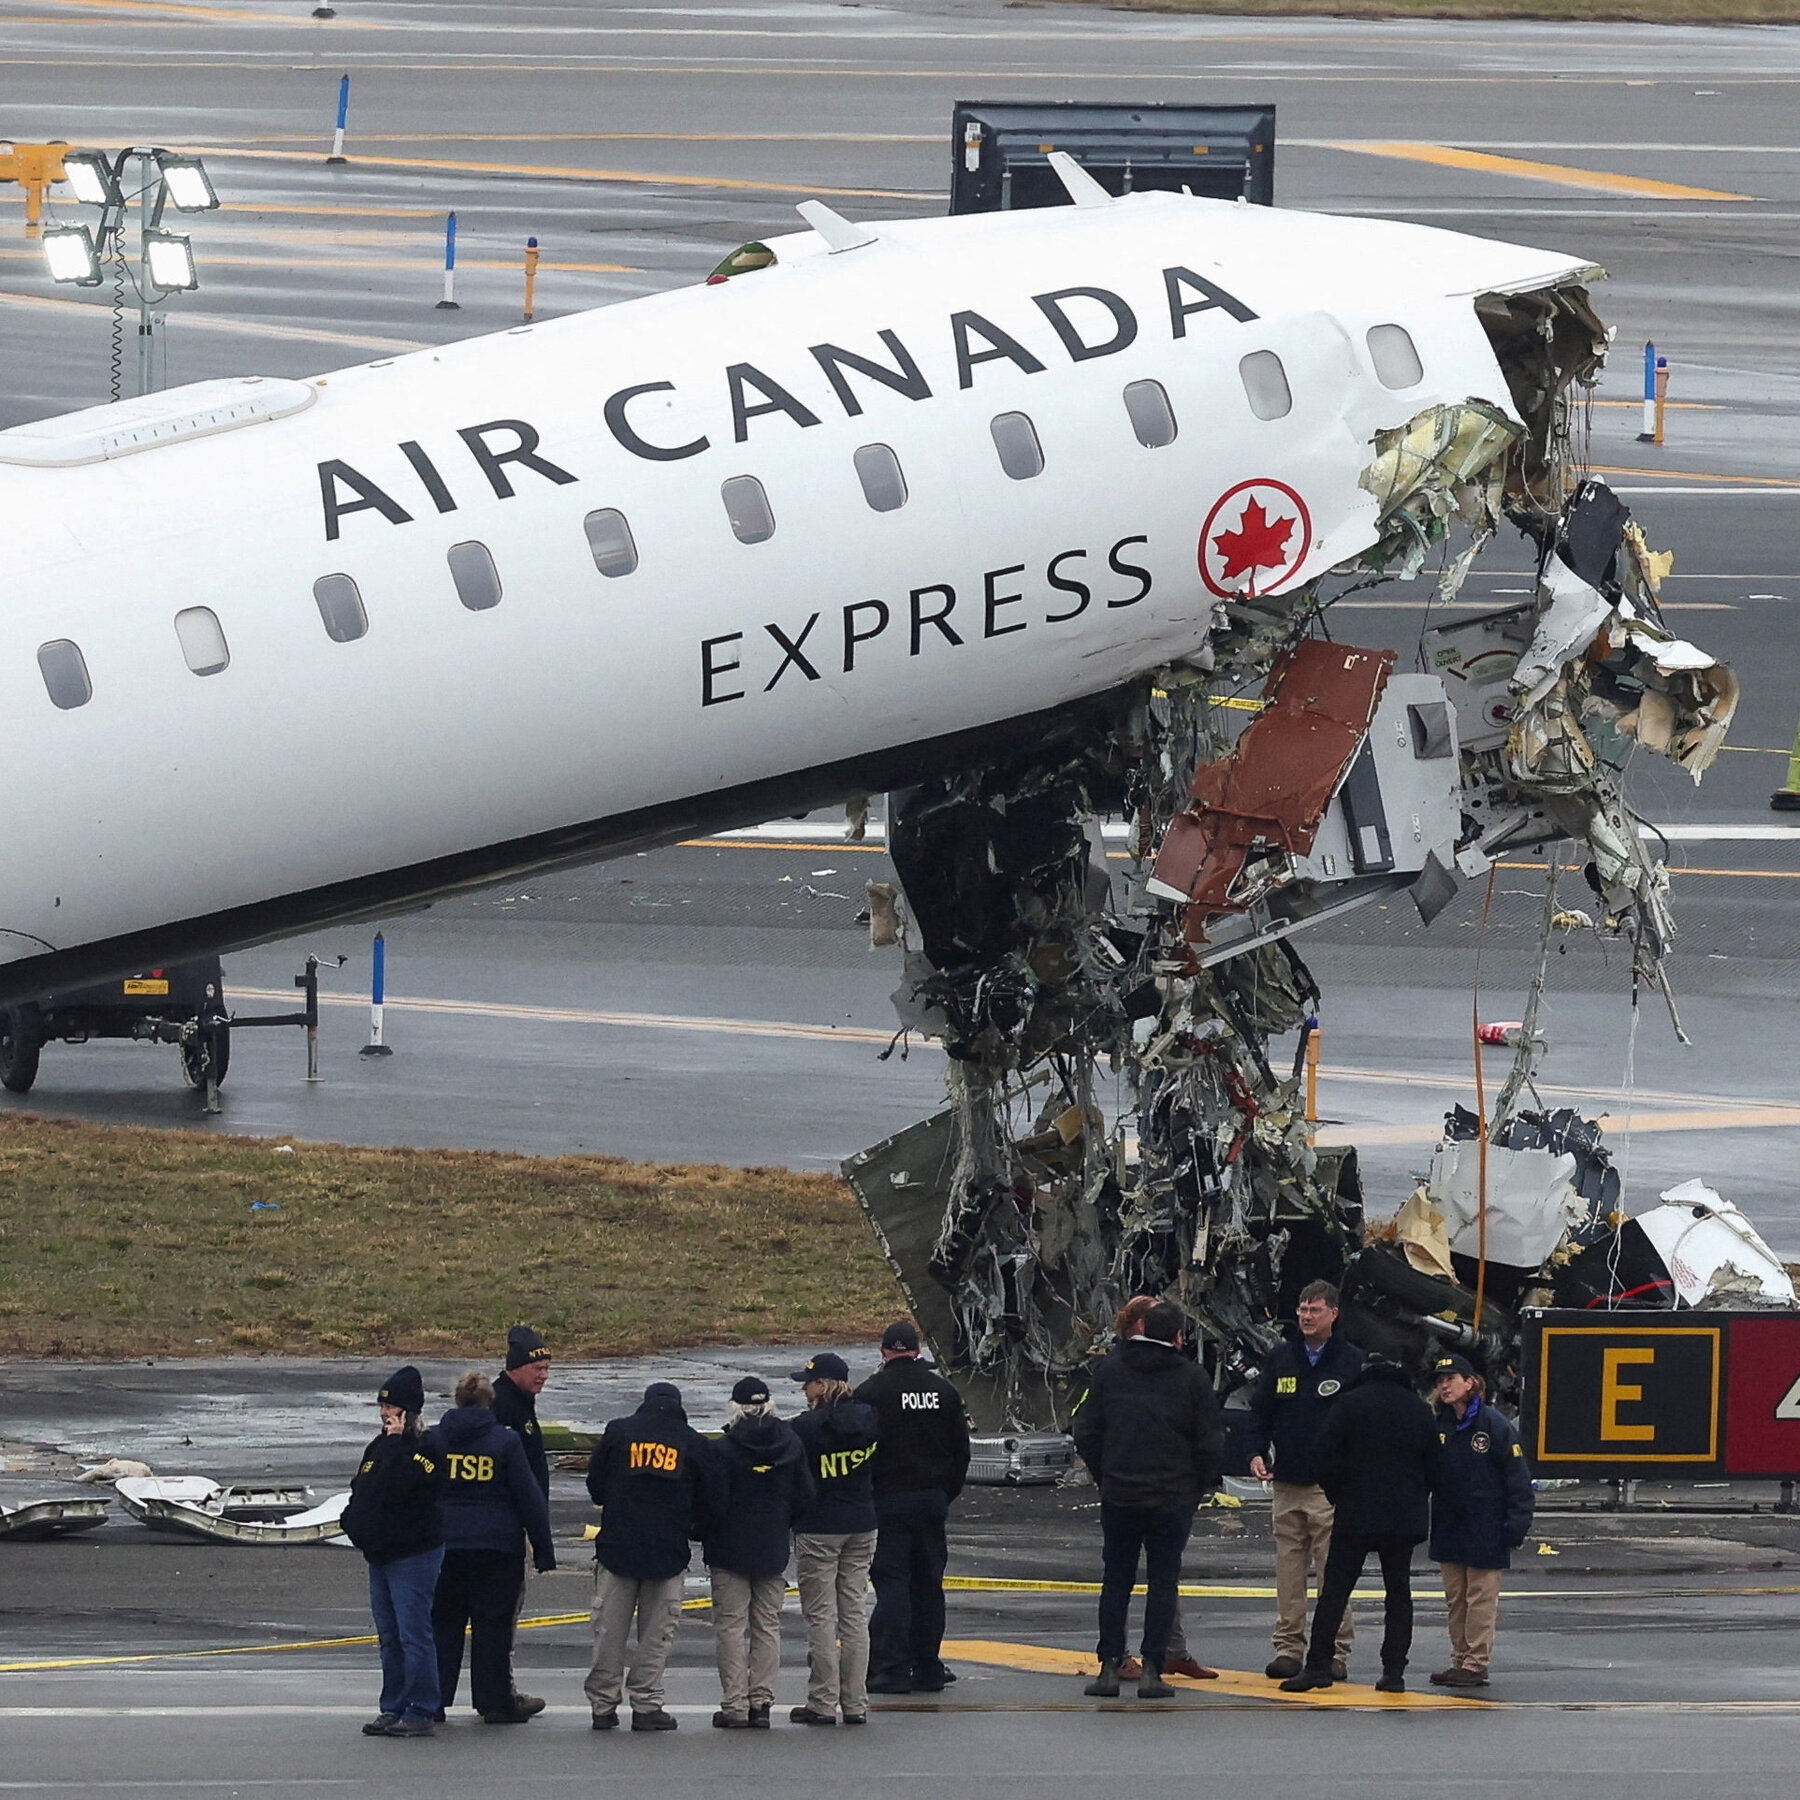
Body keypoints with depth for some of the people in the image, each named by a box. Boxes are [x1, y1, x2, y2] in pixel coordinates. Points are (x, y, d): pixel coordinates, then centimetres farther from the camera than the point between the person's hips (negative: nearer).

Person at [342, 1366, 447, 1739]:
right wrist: (354, 1522, 6)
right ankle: (392, 1708, 19)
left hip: (414, 1555, -9)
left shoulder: (427, 1448, -10)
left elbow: (401, 1484, -25)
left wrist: (396, 1443, -17)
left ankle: (419, 1713, -7)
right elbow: (361, 1489, 22)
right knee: (390, 1636, 13)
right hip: (380, 1553, 9)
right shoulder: (379, 1447, 16)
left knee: (413, 1634, -8)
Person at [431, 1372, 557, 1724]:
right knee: (492, 1624, 3)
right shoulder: (505, 1441, -4)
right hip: (497, 1546, -2)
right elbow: (529, 1497, -2)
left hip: (445, 1545, 2)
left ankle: (433, 1700, 7)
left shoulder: (435, 1440, 4)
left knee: (443, 1622, 9)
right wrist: (543, 1549, 2)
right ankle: (495, 1702, 4)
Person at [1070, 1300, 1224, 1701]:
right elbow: (1211, 1443, -4)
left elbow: (1086, 1431, 4)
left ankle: (1109, 1666, 5)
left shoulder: (1110, 1369, 2)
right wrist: (1198, 1487, 10)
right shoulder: (1192, 1378, -5)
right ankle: (1152, 1668, -2)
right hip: (1173, 1499, -2)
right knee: (1163, 1581, 3)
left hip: (1118, 1497, 2)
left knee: (1115, 1581, 10)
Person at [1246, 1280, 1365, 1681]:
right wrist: (1258, 1452, -1)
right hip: (1286, 1482, 3)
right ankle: (1288, 1646, 9)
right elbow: (1261, 1408, 15)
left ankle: (1336, 1650, -1)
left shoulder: (1351, 1361, 1)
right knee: (1288, 1570, 4)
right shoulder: (1281, 1357, 10)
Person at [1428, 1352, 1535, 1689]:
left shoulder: (1494, 1424, -9)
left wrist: (1517, 1524, -12)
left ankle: (1476, 1663, 0)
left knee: (1481, 1598, -3)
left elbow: (1517, 1477, -8)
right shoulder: (1438, 1427, 7)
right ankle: (1460, 1659, 18)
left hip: (1485, 1529, -6)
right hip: (1449, 1528, 6)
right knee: (1455, 1597, 11)